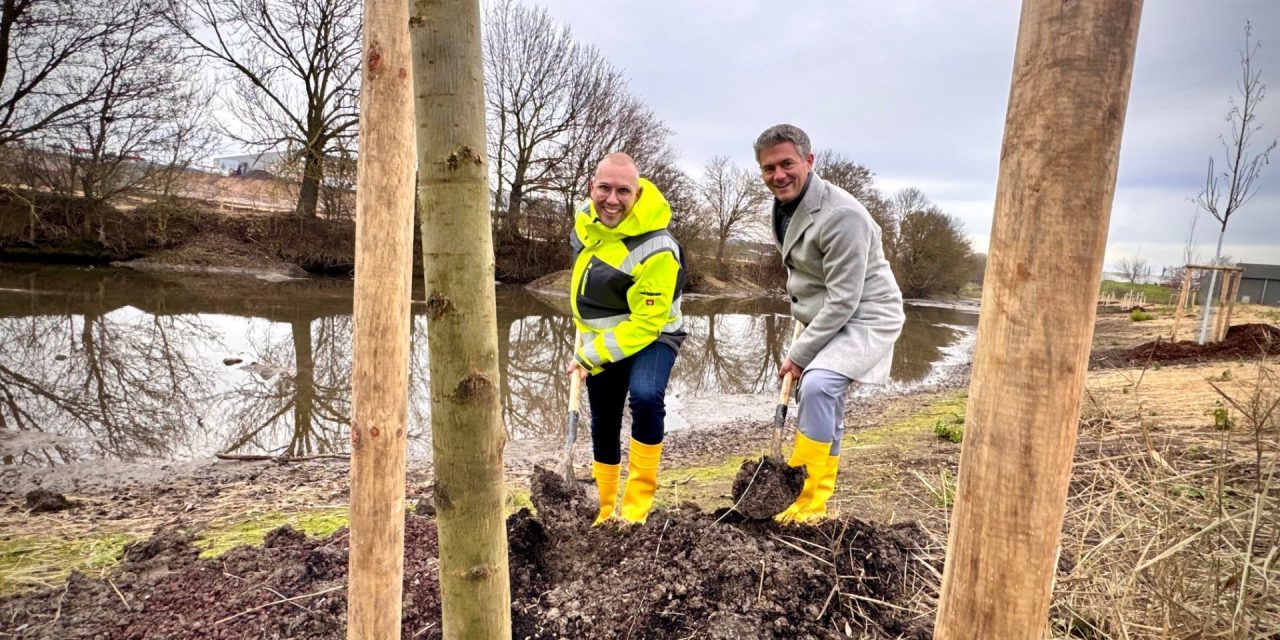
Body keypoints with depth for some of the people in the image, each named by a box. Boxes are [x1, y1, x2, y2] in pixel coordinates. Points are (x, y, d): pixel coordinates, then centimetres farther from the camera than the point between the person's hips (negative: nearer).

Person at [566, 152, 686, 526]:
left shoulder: (656, 251, -32)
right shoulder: (587, 216, -9)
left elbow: (645, 323, -28)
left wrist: (591, 356, -24)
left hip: (649, 336, -6)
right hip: (601, 338, 6)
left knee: (645, 396, -34)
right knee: (603, 423, 14)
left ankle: (639, 500, -14)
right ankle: (604, 510, 34)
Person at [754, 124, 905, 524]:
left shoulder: (841, 215, -26)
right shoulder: (784, 206, 3)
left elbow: (844, 300, -25)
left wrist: (799, 353, -20)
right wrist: (802, 317, 16)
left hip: (864, 317, -9)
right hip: (826, 319, 9)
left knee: (817, 384, -29)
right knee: (821, 398, 15)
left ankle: (810, 497, -16)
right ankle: (819, 492, 30)